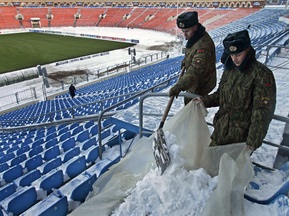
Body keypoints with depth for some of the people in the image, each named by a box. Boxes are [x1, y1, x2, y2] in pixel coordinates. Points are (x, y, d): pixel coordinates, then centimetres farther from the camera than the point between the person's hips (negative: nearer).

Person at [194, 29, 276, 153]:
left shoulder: (262, 75, -17)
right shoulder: (230, 69, 5)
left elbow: (262, 112, -20)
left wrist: (252, 143, -25)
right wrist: (204, 101, 2)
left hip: (242, 136, -6)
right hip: (221, 130, 7)